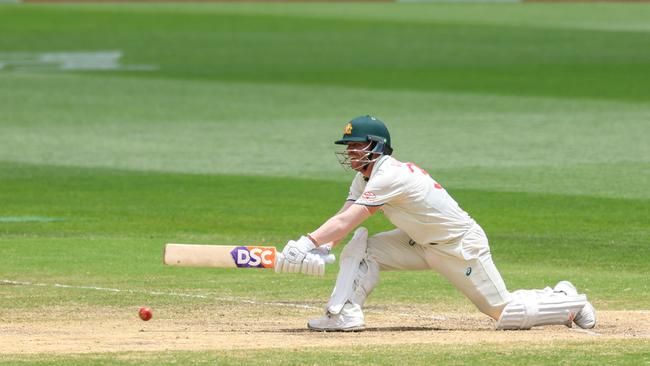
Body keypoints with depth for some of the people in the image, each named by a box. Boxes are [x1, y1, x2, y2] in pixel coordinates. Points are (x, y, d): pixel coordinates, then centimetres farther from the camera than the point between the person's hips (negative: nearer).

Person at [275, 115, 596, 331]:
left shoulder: (390, 175, -29)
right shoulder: (365, 177, 1)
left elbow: (348, 221, -36)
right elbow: (341, 220, -9)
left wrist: (307, 244, -43)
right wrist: (316, 248, -27)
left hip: (462, 246, -9)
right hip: (421, 243, 9)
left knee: (505, 314, -4)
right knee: (359, 246, -11)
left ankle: (568, 302, 17)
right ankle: (345, 314, -16)